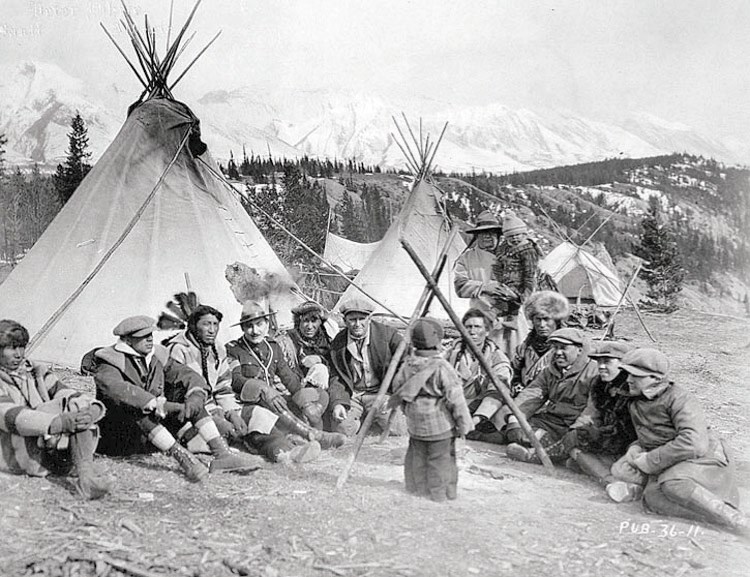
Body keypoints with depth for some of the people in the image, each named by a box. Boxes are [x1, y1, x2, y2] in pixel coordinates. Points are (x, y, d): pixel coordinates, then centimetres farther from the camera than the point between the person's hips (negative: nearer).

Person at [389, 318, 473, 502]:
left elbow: (398, 390, 10)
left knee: (417, 457, 17)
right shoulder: (442, 368, -17)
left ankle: (417, 489, 27)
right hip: (440, 425, -6)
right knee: (441, 459, 5)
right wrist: (463, 424, -8)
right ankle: (441, 493, 12)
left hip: (415, 424, 6)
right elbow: (455, 399, -16)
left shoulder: (408, 365, 0)